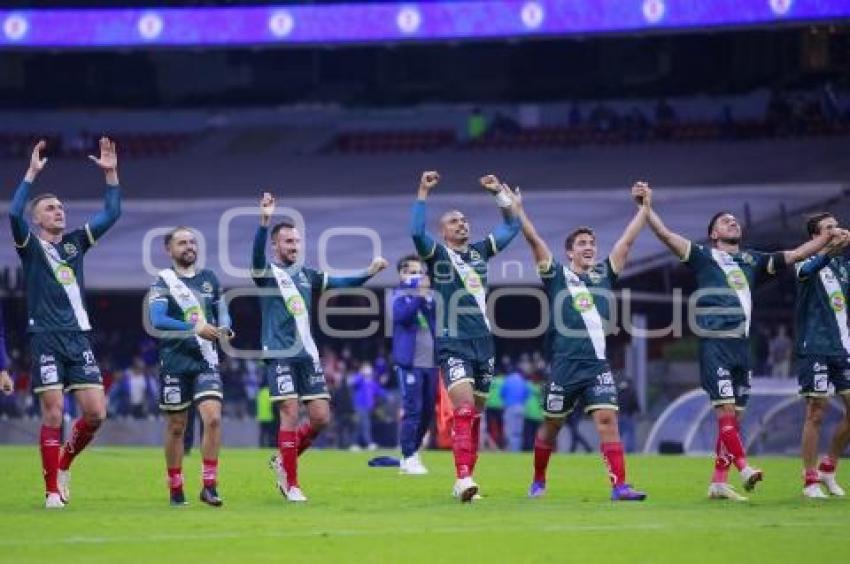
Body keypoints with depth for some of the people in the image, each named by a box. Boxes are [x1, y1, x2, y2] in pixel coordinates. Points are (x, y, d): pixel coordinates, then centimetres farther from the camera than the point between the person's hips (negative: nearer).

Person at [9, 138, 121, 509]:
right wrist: (32, 173, -20)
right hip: (46, 339, -4)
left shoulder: (75, 242, 15)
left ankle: (64, 464, 22)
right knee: (53, 414, -7)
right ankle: (52, 490, 0)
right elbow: (14, 213, -17)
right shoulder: (29, 245, 2)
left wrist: (111, 173, 3)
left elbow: (112, 214, 12)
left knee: (95, 412, -3)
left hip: (79, 338, 4)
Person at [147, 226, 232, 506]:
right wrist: (196, 329, -24)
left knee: (213, 418, -14)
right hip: (175, 362, -2)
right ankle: (175, 489, 18)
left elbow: (221, 309, 22)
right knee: (176, 427, 5)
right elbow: (157, 320, -17)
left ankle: (209, 485, -8)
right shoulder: (163, 281, -4)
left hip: (205, 360, 2)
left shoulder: (209, 278, 11)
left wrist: (225, 328, -1)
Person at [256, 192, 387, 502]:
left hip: (308, 355, 6)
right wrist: (264, 221, -38)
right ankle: (291, 485, -4)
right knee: (290, 414, -12)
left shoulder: (306, 275, 16)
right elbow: (257, 255, -23)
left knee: (321, 417, 0)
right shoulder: (267, 274, -2)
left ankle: (283, 462, 21)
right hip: (280, 356, -6)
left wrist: (369, 273, 8)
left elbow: (340, 283, 22)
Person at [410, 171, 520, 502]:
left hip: (483, 343, 6)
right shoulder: (437, 254, 0)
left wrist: (499, 193, 14)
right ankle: (464, 480, -29)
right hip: (453, 343, -6)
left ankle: (464, 482, 14)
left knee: (475, 415, 8)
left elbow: (512, 226, 23)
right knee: (464, 408, -21)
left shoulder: (480, 251, 15)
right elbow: (416, 232, -19)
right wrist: (423, 193, -19)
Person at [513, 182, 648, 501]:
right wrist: (517, 208, -5)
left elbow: (628, 239, 15)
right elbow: (533, 239, -1)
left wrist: (645, 206, 13)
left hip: (598, 364, 2)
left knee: (607, 419, -12)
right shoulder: (556, 276, 5)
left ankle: (619, 486, -18)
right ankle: (538, 481, 27)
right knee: (552, 424, 9)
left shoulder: (604, 275, 15)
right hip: (564, 364, -2)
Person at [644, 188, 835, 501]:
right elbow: (665, 234, -2)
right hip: (715, 342, -5)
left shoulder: (752, 261, 20)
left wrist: (830, 235, 18)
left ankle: (718, 482, 7)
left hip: (741, 344, 6)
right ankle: (744, 469, -23)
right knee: (726, 408, -16)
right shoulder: (704, 256, 8)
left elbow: (797, 254, 22)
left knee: (735, 416, 4)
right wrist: (646, 207, -12)